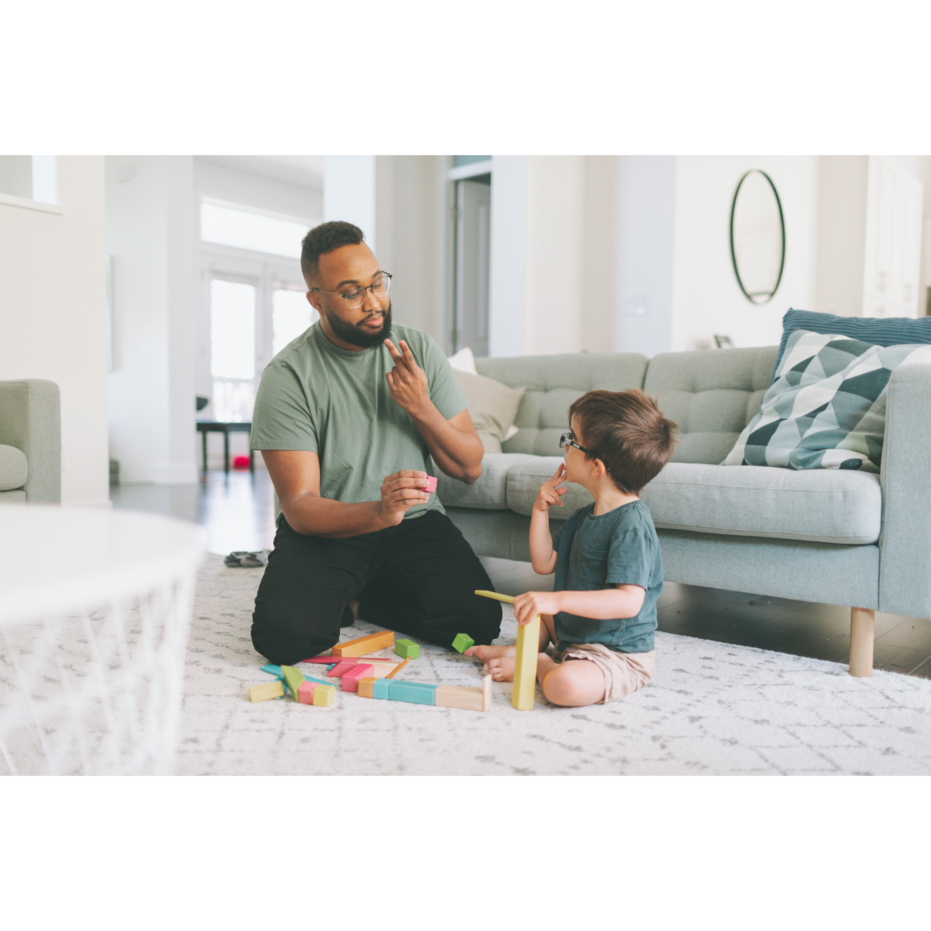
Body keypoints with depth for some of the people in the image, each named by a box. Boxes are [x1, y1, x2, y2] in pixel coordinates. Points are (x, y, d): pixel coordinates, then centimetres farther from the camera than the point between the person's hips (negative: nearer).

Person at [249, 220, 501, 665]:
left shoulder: (419, 349, -1)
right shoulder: (287, 375, -12)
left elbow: (470, 467, 1)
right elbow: (300, 508, -18)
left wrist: (422, 409, -17)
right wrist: (378, 512, -38)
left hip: (415, 523, 3)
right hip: (326, 529, -3)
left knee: (478, 621, -20)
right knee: (284, 634, -28)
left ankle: (359, 598, 7)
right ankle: (341, 598, 8)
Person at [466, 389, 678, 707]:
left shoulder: (631, 524, -25)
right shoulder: (585, 516, 6)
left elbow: (629, 601, -33)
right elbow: (544, 563, 11)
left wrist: (558, 600, -39)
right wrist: (540, 509, 1)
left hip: (619, 654, -9)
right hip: (574, 632, 9)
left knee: (564, 684, -35)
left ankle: (541, 666, -6)